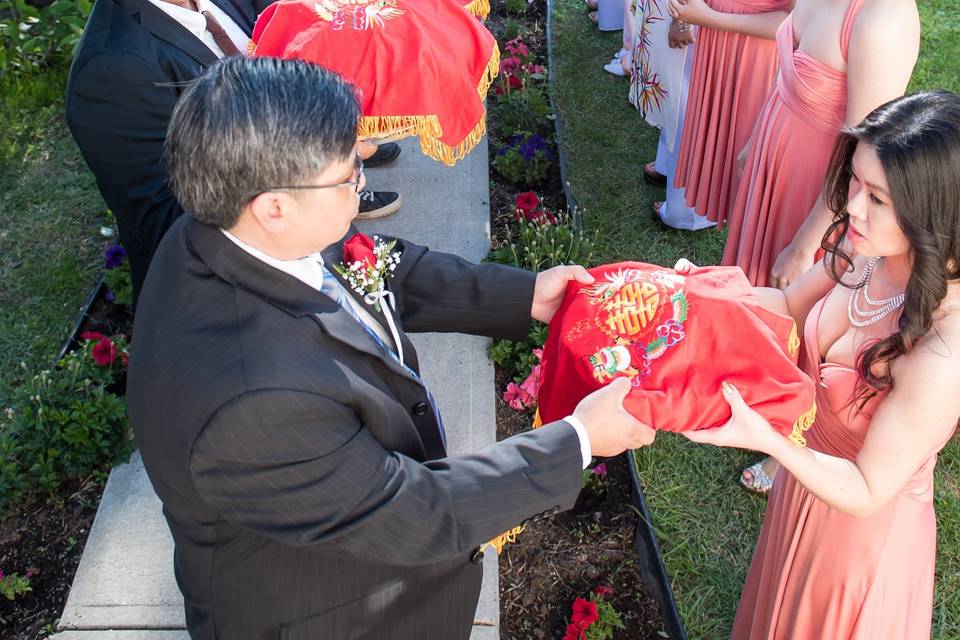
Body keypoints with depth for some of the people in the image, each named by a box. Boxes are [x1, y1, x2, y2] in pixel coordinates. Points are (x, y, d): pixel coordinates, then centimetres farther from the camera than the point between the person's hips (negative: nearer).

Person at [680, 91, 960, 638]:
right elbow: (792, 305, 0)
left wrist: (765, 440, -41)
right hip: (806, 485, 6)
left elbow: (865, 494, -27)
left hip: (865, 528, -5)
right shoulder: (868, 249, -20)